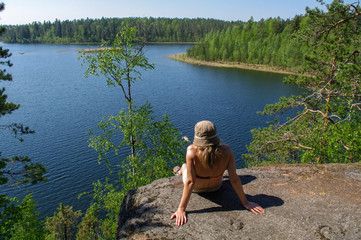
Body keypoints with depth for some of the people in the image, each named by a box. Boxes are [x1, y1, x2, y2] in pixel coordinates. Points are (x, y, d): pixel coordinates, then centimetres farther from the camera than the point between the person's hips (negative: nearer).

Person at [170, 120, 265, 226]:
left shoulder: (192, 151, -39)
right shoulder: (226, 150, -31)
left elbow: (190, 182, -34)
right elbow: (234, 179, -25)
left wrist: (181, 209, -25)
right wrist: (245, 202, -12)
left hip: (196, 188, -1)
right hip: (216, 186, 2)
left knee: (185, 166, 32)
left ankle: (180, 172, 68)